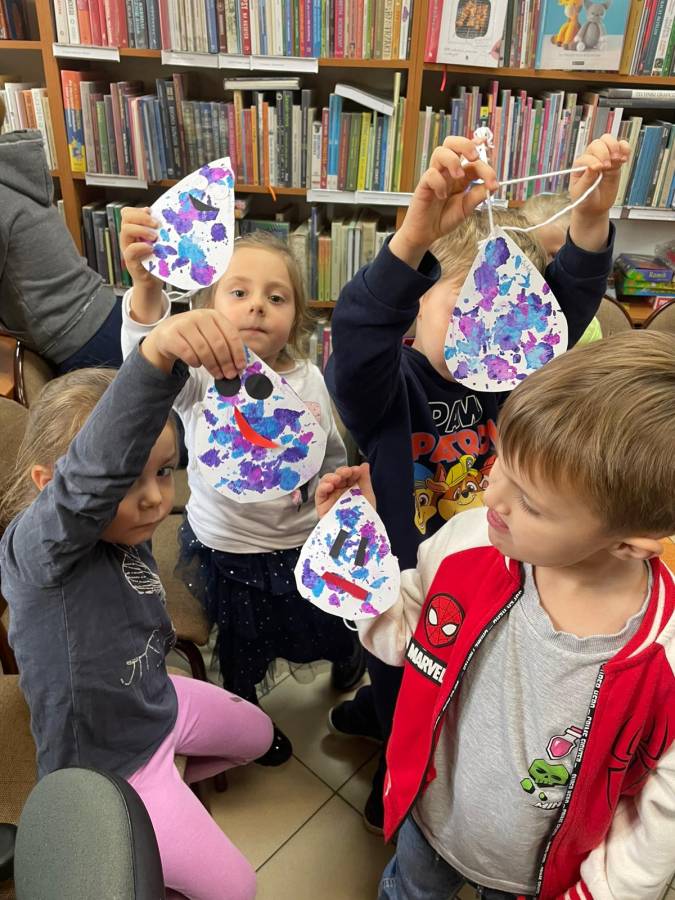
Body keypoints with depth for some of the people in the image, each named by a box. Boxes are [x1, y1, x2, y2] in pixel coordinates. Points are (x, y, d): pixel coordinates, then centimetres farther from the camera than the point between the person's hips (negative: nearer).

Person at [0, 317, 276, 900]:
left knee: (258, 735, 27)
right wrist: (157, 356, -69)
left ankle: (169, 791, 40)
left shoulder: (128, 538, -13)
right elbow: (96, 470, -56)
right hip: (109, 765, -7)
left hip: (159, 704, 7)